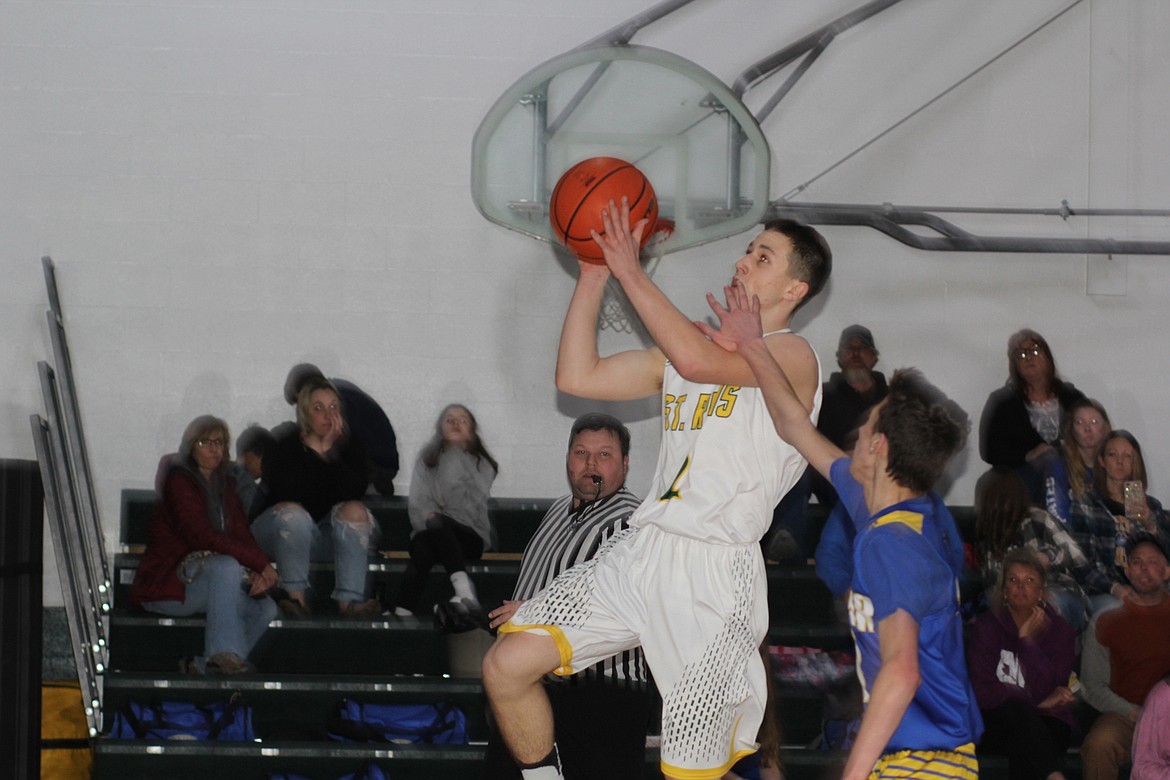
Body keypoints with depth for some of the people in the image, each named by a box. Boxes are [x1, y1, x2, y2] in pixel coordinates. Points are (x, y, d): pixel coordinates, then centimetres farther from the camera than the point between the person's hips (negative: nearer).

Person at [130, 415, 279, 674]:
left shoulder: (223, 485, 14)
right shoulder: (179, 482, -11)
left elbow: (242, 536, 4)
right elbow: (203, 537, -24)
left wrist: (259, 574, -18)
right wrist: (261, 563, -24)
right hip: (168, 584, -8)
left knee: (266, 609, -11)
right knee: (226, 566, -34)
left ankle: (203, 666, -10)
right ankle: (224, 655, -40)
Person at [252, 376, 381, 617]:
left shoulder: (351, 446, 3)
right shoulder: (286, 447, -3)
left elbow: (354, 491, -15)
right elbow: (286, 492, -21)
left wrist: (329, 450, -20)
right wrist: (318, 451, -15)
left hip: (333, 537, 2)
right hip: (285, 533, -2)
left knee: (354, 510, -28)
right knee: (291, 512, -34)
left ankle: (348, 600, -37)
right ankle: (296, 596, -37)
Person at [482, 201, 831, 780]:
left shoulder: (791, 357, -6)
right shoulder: (687, 350, 20)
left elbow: (697, 360, -24)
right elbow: (578, 377, 16)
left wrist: (631, 273, -17)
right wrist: (594, 273, 10)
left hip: (715, 571, -7)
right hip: (641, 553, 7)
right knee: (507, 665, -7)